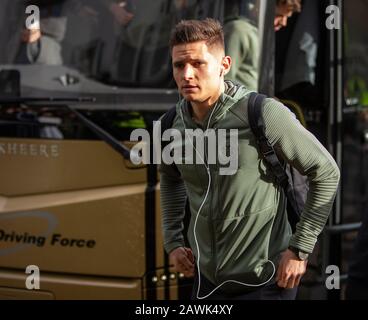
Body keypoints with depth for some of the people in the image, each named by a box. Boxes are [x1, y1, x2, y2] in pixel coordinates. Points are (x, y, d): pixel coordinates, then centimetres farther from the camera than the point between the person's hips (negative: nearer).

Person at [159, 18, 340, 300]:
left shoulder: (263, 114, -19)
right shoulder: (172, 126, -2)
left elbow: (326, 173, -11)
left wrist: (300, 249, -11)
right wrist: (173, 240, 12)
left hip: (263, 282, -5)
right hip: (207, 280, 5)